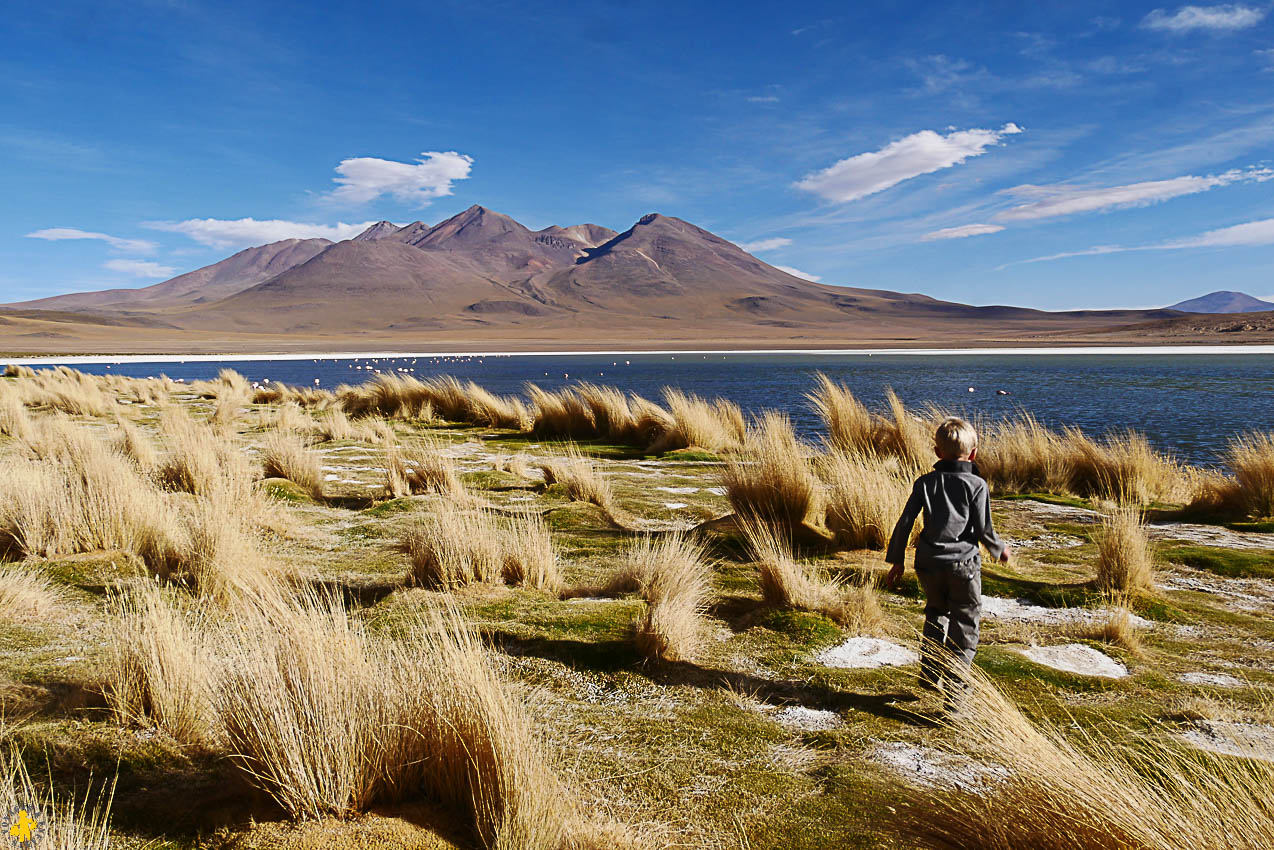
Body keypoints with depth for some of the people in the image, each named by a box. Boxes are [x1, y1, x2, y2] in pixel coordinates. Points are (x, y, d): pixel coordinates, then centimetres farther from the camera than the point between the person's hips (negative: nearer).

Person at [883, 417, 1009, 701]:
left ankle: (929, 673, 29)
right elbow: (983, 530, -7)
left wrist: (896, 560, 8)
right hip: (963, 563, -3)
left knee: (936, 613, 27)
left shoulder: (925, 482, 2)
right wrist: (1000, 549, 14)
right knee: (965, 627, 7)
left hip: (928, 564, 4)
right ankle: (953, 691, 2)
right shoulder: (976, 485, -5)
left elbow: (905, 522, 0)